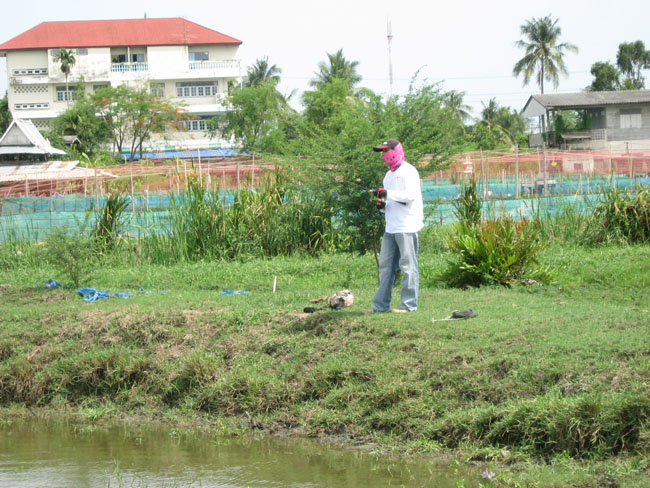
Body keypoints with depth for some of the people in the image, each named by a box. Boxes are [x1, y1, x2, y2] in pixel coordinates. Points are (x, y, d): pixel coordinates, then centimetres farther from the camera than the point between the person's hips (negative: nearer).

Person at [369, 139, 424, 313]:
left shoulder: (408, 171, -5)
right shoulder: (389, 175, 22)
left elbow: (411, 195, -18)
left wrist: (388, 194, -21)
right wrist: (382, 205, 6)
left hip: (407, 226, -9)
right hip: (391, 227, 9)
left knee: (408, 265, -7)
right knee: (385, 265, 7)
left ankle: (409, 304, -5)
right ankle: (381, 304, 8)